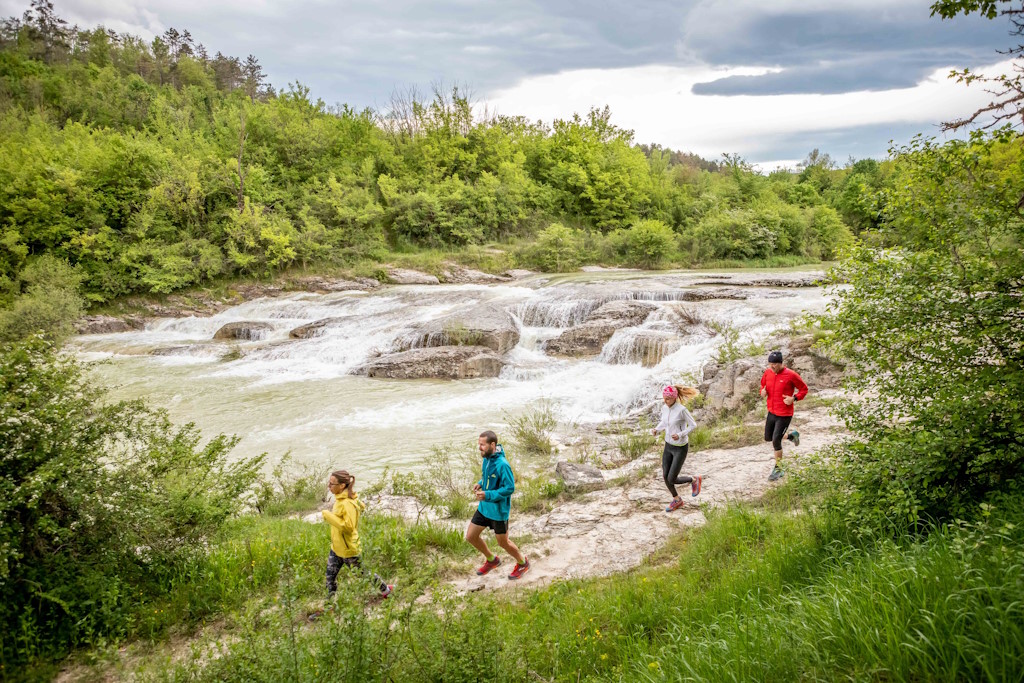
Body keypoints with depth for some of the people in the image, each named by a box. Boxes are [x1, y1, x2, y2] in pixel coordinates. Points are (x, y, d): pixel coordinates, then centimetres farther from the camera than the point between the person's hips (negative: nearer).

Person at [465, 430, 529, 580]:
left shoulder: (502, 465, -28)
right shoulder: (486, 459, -2)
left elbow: (510, 488, -24)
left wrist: (488, 495, -27)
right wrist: (480, 483, -5)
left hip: (498, 510, -8)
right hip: (484, 507, 8)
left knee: (503, 542, 11)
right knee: (470, 536, 12)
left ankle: (522, 563, 38)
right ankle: (491, 560, 36)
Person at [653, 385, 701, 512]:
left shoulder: (682, 409, -26)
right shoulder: (665, 407, -5)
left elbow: (693, 425, -17)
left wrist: (680, 435, -30)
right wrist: (657, 430, -11)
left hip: (681, 448, -7)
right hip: (669, 445, 7)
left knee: (672, 480, -3)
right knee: (666, 477, 11)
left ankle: (694, 480, 26)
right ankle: (677, 500, 35)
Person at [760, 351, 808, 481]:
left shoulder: (790, 375, -16)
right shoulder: (767, 373, -1)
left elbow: (804, 389, -5)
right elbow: (763, 385, 18)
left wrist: (794, 398, -20)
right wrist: (763, 391, -6)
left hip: (784, 414, -7)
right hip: (771, 412, 7)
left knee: (776, 441, -8)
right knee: (768, 438, 17)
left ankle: (778, 469, 10)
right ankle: (791, 435, 42)